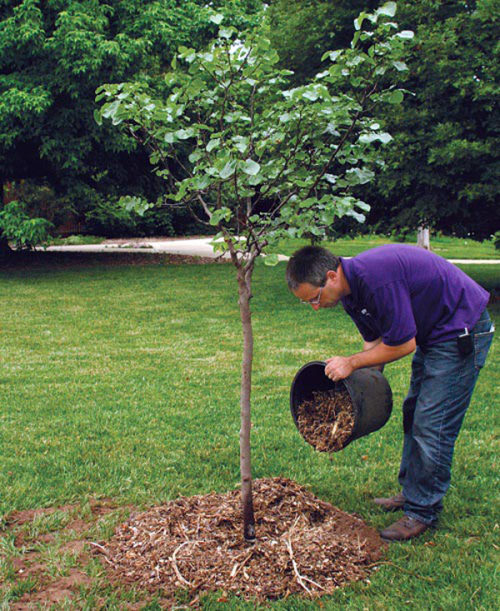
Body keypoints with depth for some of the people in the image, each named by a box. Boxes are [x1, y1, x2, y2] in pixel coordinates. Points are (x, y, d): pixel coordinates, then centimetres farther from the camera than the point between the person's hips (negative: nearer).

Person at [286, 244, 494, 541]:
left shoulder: (376, 277, -32)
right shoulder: (350, 288, 0)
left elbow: (402, 344, -25)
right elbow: (375, 339, 11)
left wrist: (351, 363, -15)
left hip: (462, 332, -10)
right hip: (433, 333, 10)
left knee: (432, 425, -7)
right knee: (414, 414, 16)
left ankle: (423, 511, 6)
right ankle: (411, 492, 30)